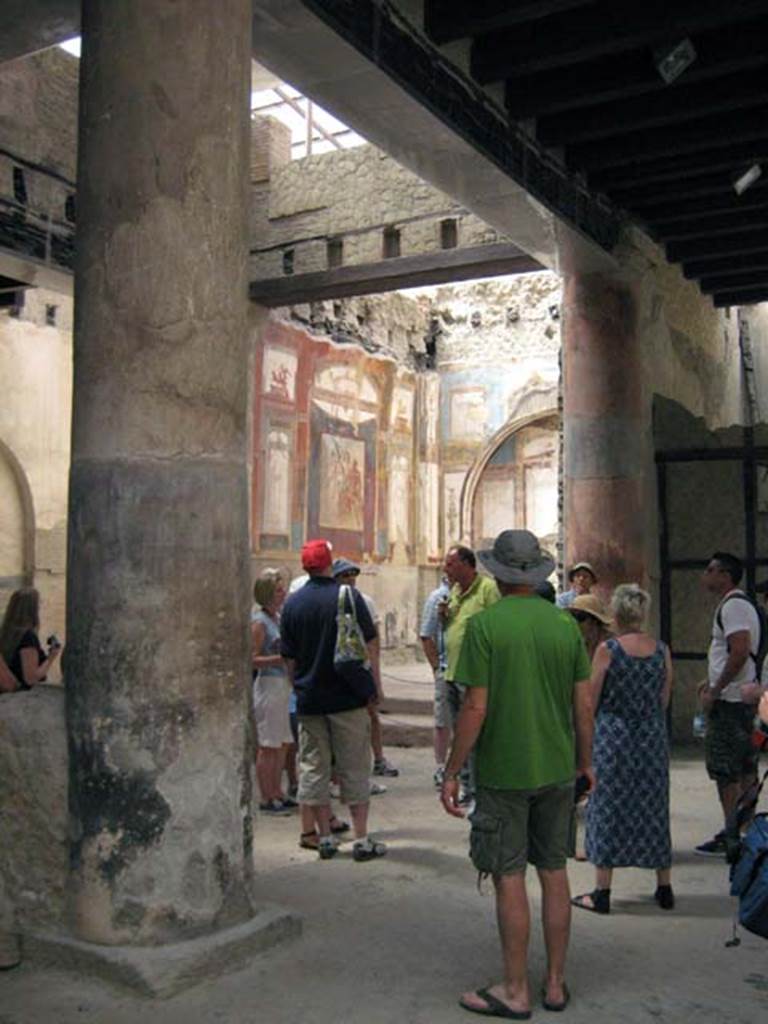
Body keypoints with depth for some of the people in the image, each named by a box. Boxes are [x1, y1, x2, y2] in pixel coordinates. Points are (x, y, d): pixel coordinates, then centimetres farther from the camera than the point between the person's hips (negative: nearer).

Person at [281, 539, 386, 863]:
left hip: (309, 699, 2)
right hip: (348, 697, -2)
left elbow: (289, 659, 3)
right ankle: (362, 839, 9)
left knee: (314, 768, 11)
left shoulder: (292, 603, -1)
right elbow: (367, 646, -7)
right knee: (354, 769, 6)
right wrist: (371, 687, 5)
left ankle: (325, 837, 16)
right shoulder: (349, 596, -8)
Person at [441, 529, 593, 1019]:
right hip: (557, 769, 5)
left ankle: (516, 992, 15)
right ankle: (556, 984, 25)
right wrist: (584, 762, 16)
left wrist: (452, 772, -6)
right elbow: (584, 706, 3)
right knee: (554, 873, 14)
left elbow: (476, 708, -15)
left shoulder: (484, 624, -13)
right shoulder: (566, 624, 1)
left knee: (510, 878, 5)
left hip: (504, 772, -4)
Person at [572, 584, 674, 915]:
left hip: (613, 738, -4)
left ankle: (602, 892, 10)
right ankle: (664, 888, 24)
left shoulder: (608, 649, -12)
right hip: (652, 738, 4)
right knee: (653, 810, 15)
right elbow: (664, 701, 7)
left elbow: (591, 700, -6)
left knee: (608, 809, 5)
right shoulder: (662, 650, -1)